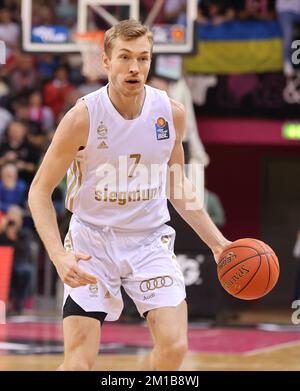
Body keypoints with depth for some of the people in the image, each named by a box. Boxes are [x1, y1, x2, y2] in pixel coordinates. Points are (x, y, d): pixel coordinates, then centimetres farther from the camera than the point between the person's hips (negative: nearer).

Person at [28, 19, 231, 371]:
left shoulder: (171, 113, -4)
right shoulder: (83, 118, -16)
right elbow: (40, 191, -10)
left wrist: (217, 241, 6)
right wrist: (59, 255, -23)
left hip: (150, 239, 3)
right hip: (92, 239, -3)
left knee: (174, 346, -14)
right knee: (78, 362, -10)